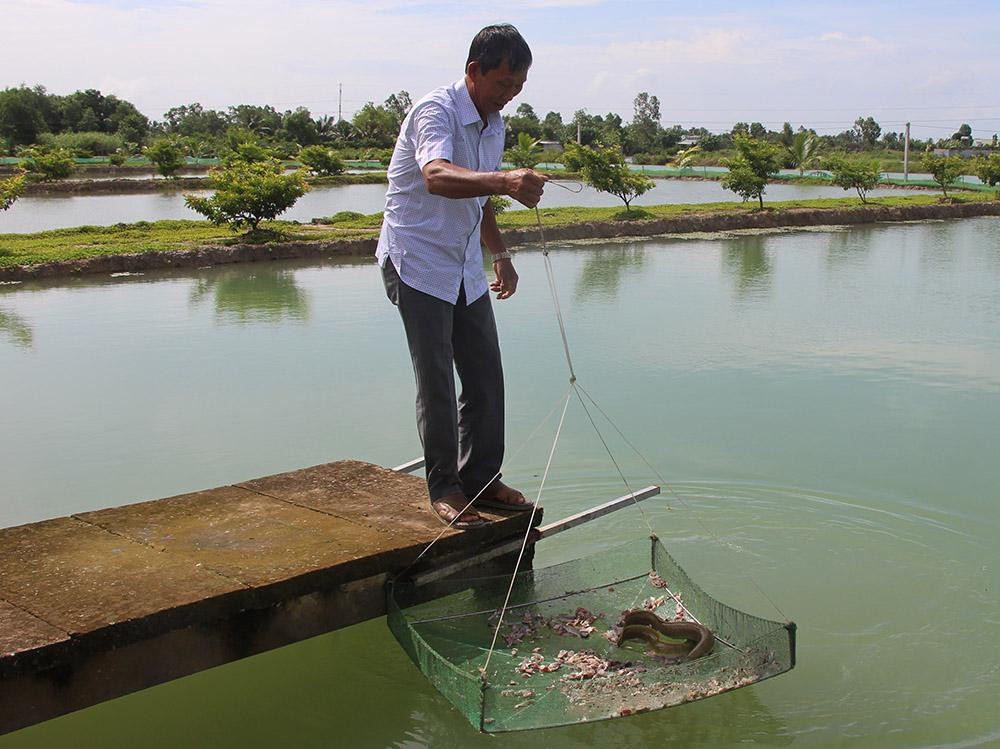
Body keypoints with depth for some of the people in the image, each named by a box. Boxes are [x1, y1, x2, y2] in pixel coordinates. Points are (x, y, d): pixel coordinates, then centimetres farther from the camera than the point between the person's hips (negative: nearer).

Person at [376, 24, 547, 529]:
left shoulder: (494, 124, 11)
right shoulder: (436, 111, -17)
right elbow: (436, 176, -39)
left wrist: (499, 253, 25)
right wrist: (505, 181, -54)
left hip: (465, 268, 8)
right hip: (417, 262, -8)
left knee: (485, 376, 7)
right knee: (436, 382, -7)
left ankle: (482, 479, 19)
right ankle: (444, 487, 6)